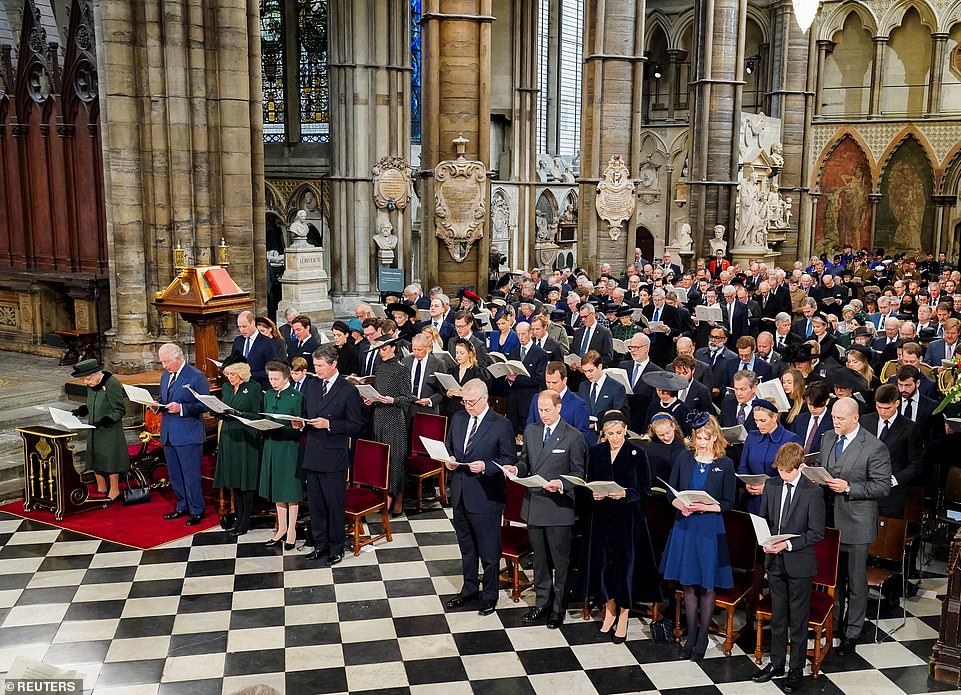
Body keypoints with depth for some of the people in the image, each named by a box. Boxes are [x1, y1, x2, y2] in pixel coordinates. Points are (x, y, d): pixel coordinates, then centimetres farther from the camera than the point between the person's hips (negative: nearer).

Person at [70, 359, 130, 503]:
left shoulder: (112, 384, -21)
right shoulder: (91, 385, 2)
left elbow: (120, 410, -17)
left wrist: (106, 420, -29)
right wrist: (81, 411, -3)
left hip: (110, 430, -8)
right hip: (94, 429, 8)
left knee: (109, 459, 2)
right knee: (95, 459, 15)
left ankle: (114, 491, 17)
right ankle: (101, 490, 31)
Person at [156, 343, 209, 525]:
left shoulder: (196, 377, -11)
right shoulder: (165, 376, 13)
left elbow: (204, 405, -13)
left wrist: (181, 408, -24)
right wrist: (157, 405, 2)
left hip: (188, 435, -8)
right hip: (168, 434, 8)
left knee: (191, 475, -2)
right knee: (174, 475, 15)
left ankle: (196, 511, 9)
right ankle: (182, 507, 28)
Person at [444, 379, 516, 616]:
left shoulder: (501, 425, -12)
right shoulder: (458, 419, 6)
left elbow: (509, 460, -8)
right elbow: (448, 447, 18)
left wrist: (486, 466, -22)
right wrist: (448, 460, -4)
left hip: (485, 496, -6)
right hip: (459, 494, 6)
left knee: (488, 549, 7)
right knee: (466, 546, 20)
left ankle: (489, 594, 23)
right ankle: (469, 589, 37)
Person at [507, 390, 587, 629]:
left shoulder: (573, 437, -9)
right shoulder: (530, 431, 8)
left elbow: (579, 473, -6)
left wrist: (560, 484, -24)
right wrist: (516, 469, -6)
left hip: (558, 507, -5)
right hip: (533, 504, 5)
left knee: (560, 561, 5)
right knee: (539, 560, 17)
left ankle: (558, 609, 18)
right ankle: (542, 604, 30)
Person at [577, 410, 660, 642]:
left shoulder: (637, 454, -6)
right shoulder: (595, 452, 3)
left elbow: (645, 489, -4)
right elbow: (589, 483, 10)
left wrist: (625, 493, -20)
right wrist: (594, 493, -10)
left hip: (628, 517, -3)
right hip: (601, 516, 3)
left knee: (626, 564, 1)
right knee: (603, 563, 7)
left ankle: (623, 618, 14)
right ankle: (609, 612, 25)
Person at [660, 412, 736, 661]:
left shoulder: (725, 464, -3)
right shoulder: (684, 459, 4)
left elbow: (728, 502, -3)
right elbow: (671, 493, 7)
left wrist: (704, 507, -17)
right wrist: (681, 505, -13)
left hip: (710, 529, -3)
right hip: (685, 526, 3)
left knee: (707, 586, 4)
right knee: (688, 584, 9)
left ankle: (702, 638, 17)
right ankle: (691, 636, 21)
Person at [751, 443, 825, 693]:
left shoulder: (812, 492, -13)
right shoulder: (771, 486, 2)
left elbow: (817, 532, -12)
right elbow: (763, 520, 11)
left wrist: (788, 544, -21)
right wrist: (766, 542, -7)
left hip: (799, 562, -4)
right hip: (775, 561, 5)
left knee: (798, 620, 7)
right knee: (777, 616, 16)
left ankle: (796, 670, 20)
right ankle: (776, 664, 29)